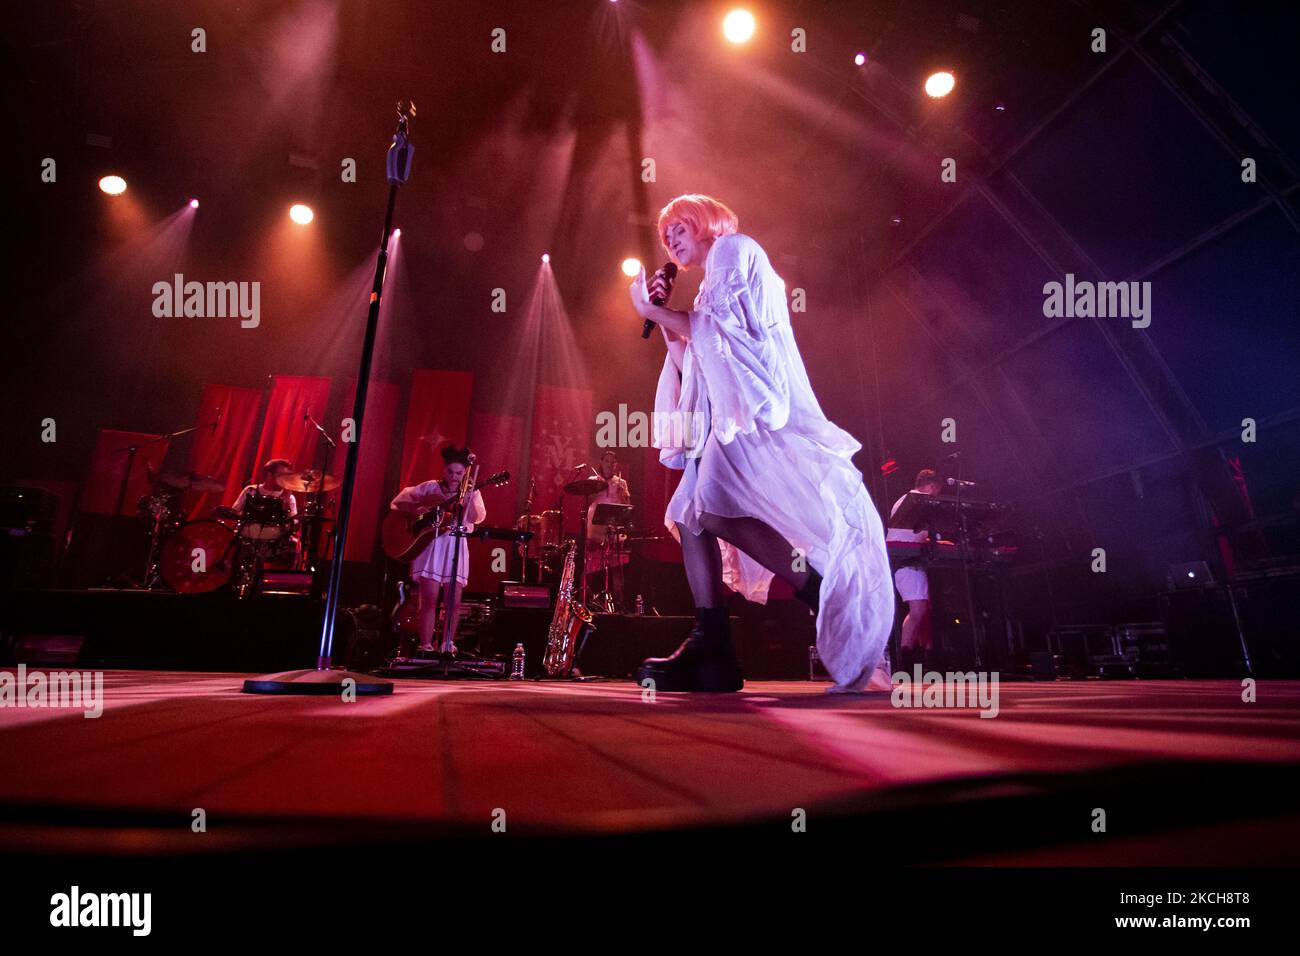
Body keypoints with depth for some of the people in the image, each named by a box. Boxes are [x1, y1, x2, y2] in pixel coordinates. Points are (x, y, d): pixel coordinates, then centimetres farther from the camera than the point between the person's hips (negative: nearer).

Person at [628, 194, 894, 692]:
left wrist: (650, 310, 2)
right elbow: (690, 366, 24)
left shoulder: (734, 248, 6)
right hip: (731, 414, 11)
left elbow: (712, 330, -8)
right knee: (688, 515, 1)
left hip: (755, 402, -11)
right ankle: (710, 648, -6)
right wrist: (663, 318, 19)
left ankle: (842, 613, -25)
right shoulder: (711, 290, 32)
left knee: (713, 507, -29)